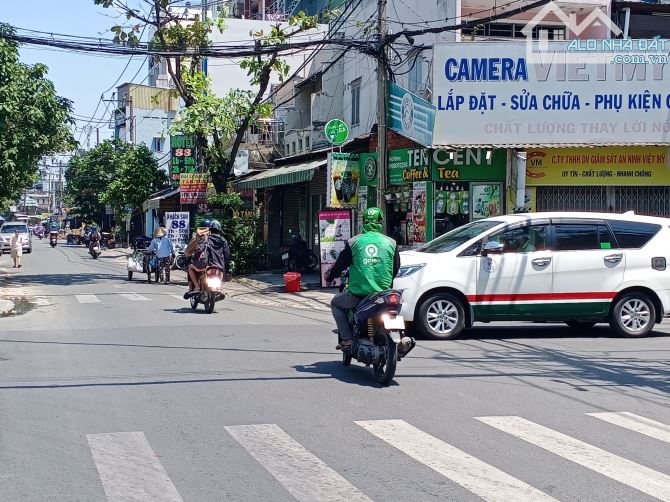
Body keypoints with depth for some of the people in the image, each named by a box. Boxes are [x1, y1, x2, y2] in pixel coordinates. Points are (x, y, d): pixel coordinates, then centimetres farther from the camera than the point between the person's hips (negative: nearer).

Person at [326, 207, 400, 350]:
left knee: (336, 303, 24)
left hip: (358, 294, -2)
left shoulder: (353, 242, -2)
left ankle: (346, 338, 10)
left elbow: (341, 263, 6)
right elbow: (396, 268, 13)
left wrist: (330, 276, 27)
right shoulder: (391, 243, 4)